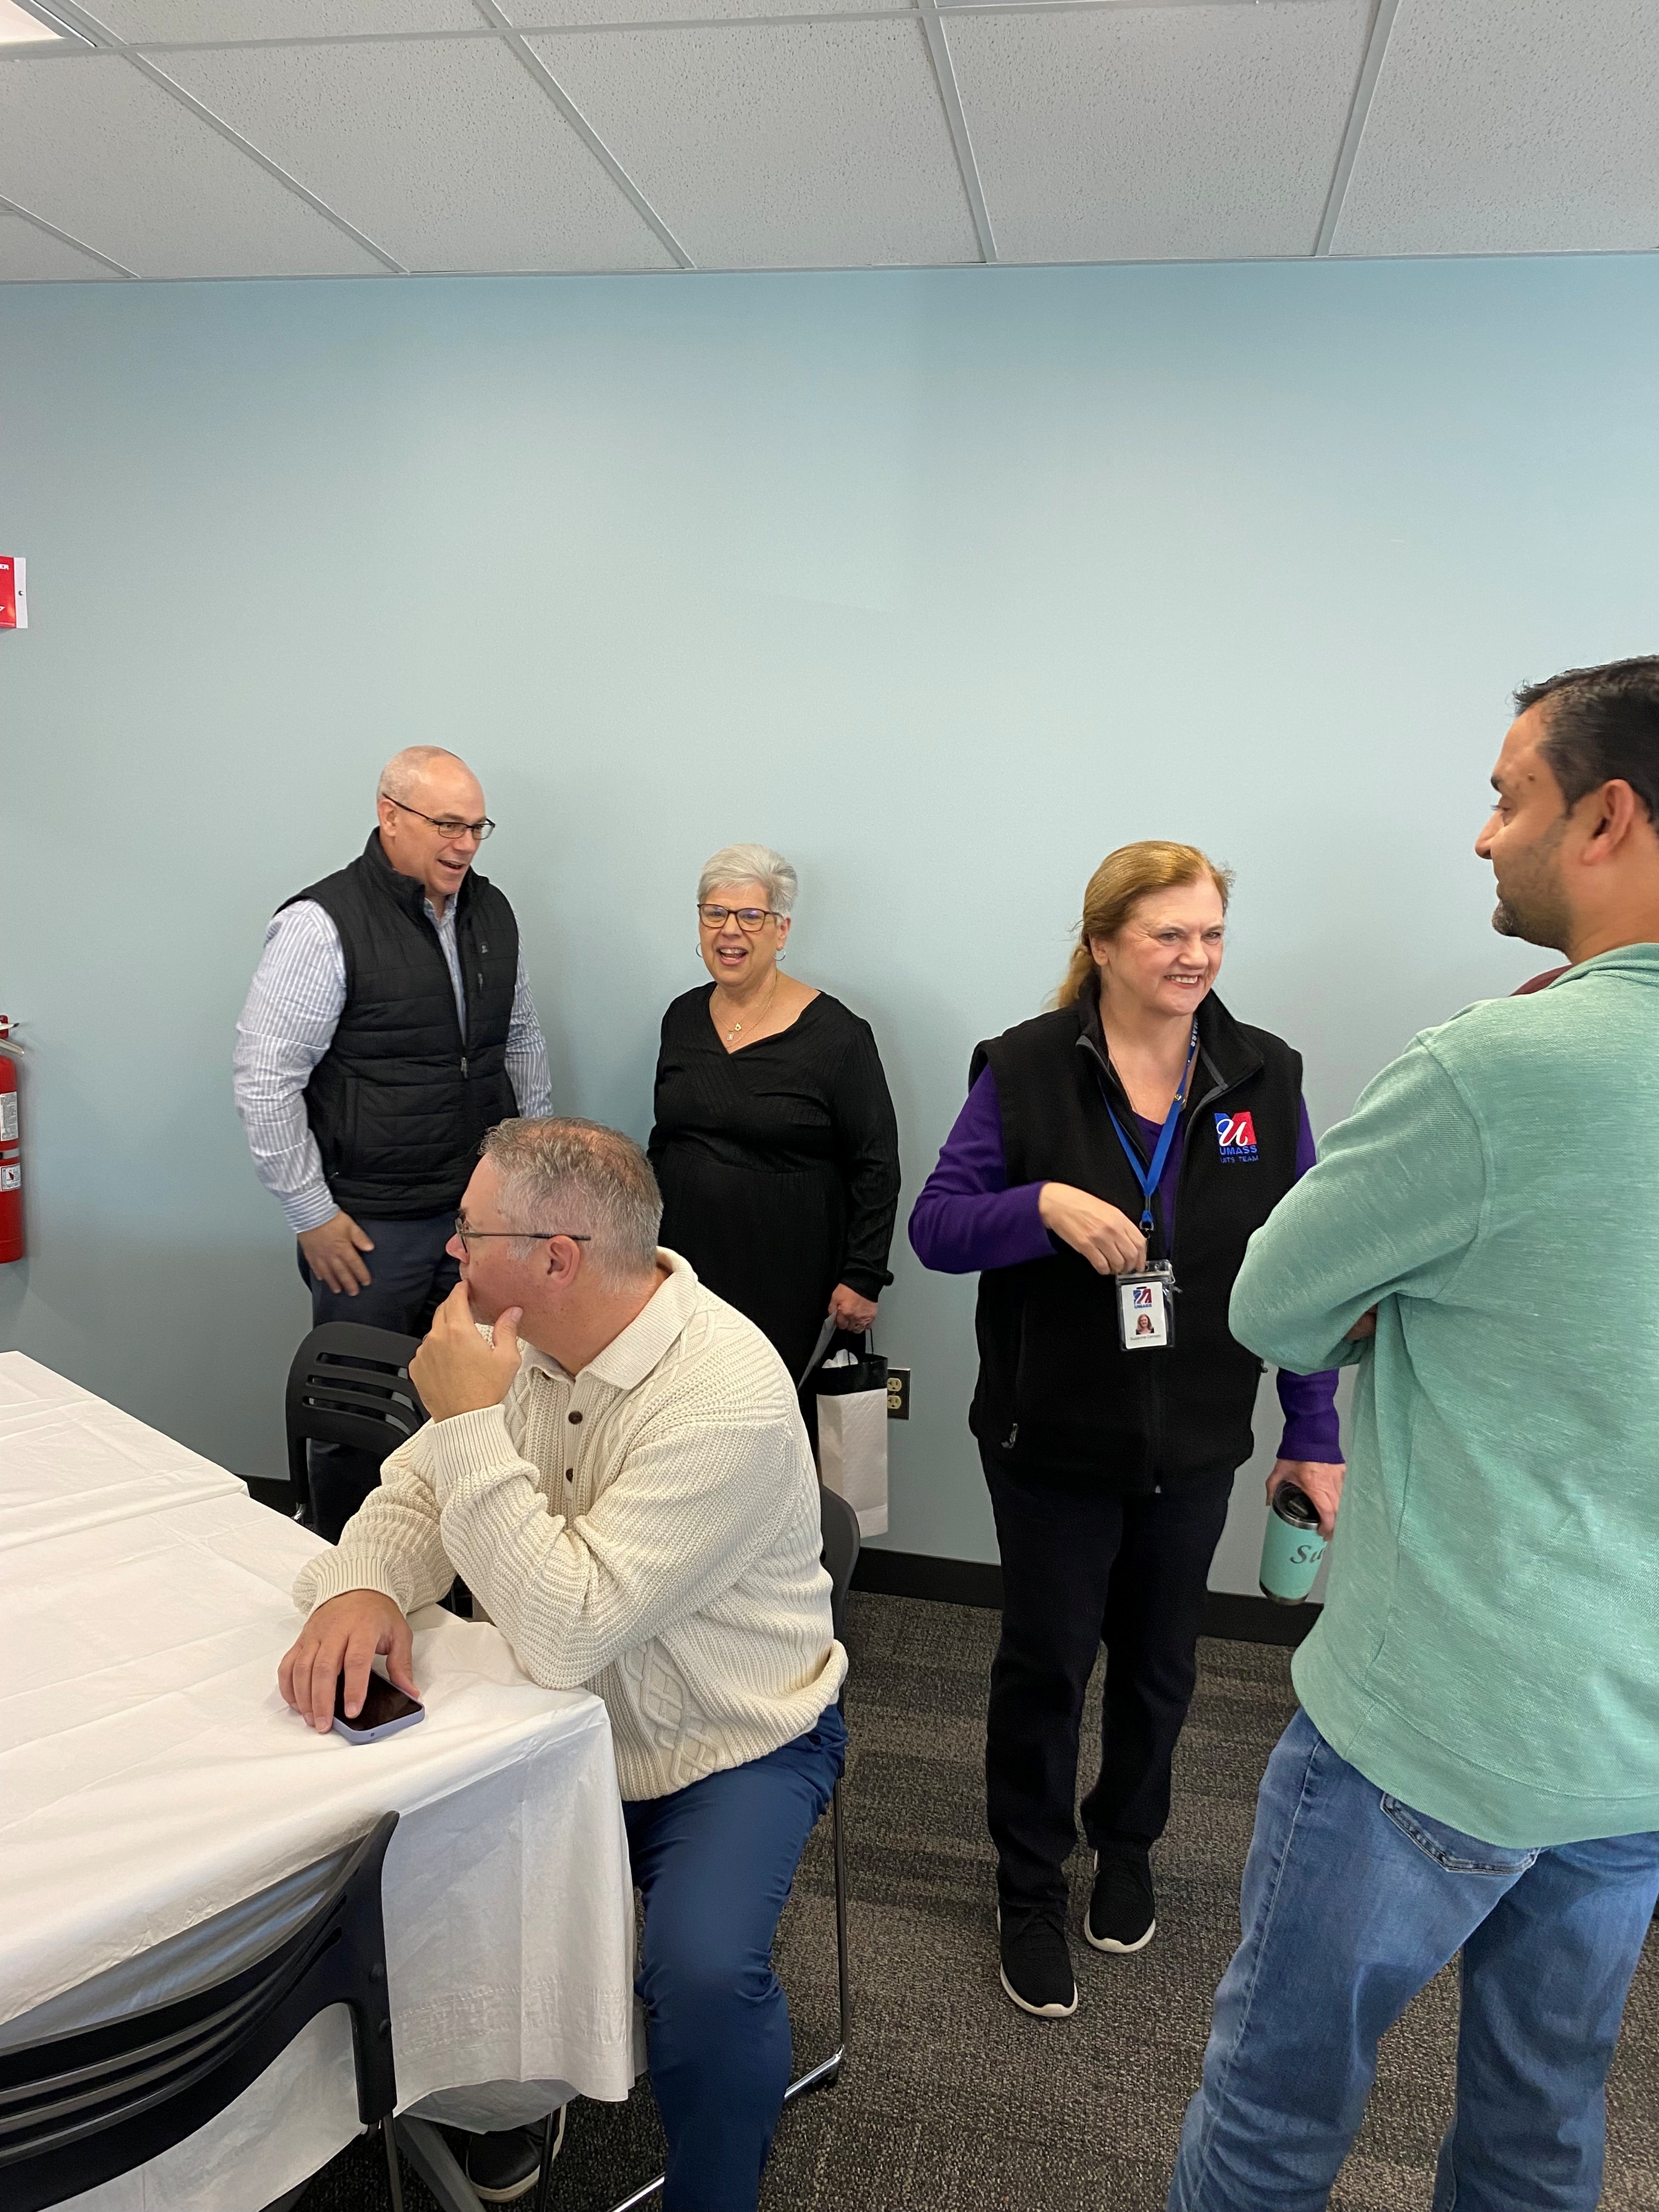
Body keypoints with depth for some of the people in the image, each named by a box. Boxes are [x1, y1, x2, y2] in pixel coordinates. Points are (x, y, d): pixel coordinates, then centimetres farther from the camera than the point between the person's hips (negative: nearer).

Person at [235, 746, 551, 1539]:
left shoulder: (491, 912, 7)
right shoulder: (322, 925, -14)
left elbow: (523, 1041, 19)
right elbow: (265, 1081, -14)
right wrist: (313, 1215, -12)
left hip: (484, 1209, 6)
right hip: (371, 1231, -5)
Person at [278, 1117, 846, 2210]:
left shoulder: (726, 1399, -30)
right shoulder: (523, 1334, -5)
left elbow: (566, 1629, -33)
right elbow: (420, 1491, 0)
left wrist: (472, 1420, -31)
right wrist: (365, 1585, -23)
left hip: (731, 1744, -7)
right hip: (567, 1715, 7)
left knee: (702, 1978, -27)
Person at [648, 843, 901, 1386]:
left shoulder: (836, 1034, -9)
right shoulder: (683, 1018, 7)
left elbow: (876, 1167, -7)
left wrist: (862, 1278, -9)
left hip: (786, 1284, -4)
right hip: (683, 1265, 4)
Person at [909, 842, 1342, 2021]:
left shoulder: (1264, 1079, -4)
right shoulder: (1027, 1070, -9)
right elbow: (936, 1226, -11)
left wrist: (1314, 1435, 0)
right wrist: (1046, 1204, -30)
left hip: (1194, 1443, 3)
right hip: (1052, 1437, -2)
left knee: (1158, 1661, 20)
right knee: (1045, 1662, 9)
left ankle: (1128, 1845, 47)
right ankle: (1030, 1892, 32)